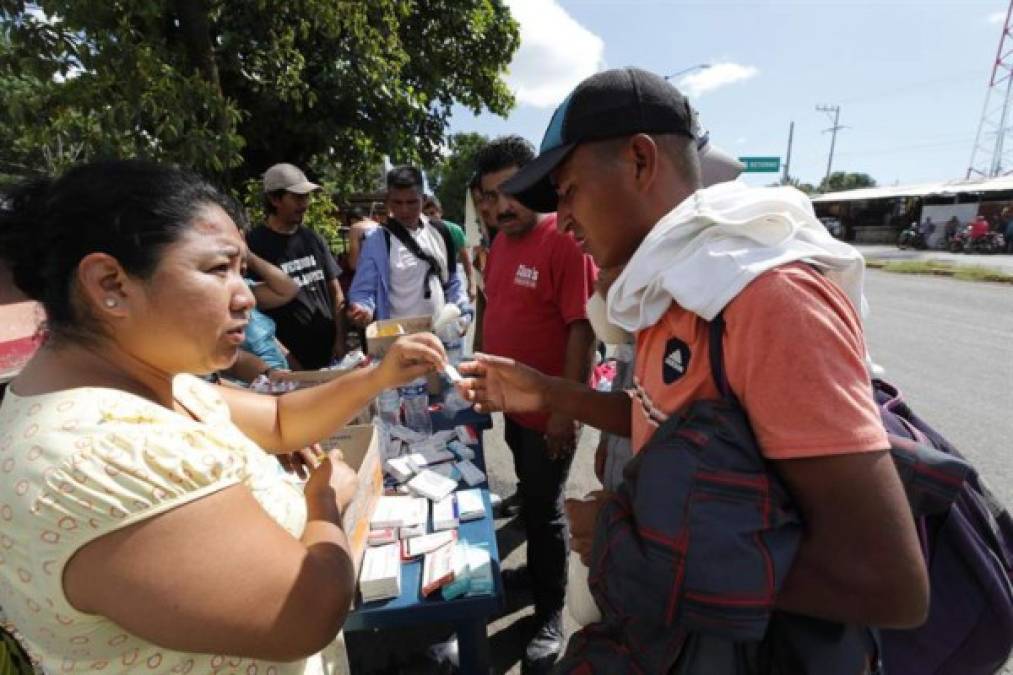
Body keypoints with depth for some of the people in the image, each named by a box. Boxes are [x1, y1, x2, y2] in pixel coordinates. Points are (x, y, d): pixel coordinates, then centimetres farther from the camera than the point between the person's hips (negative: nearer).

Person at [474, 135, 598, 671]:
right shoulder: (500, 241, 5)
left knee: (544, 510, 8)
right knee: (529, 500, 24)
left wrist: (568, 410, -20)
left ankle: (551, 616, 30)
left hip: (549, 411, -7)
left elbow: (583, 330, -21)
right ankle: (536, 573, 49)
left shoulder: (566, 240, -18)